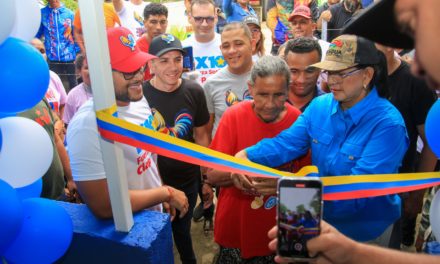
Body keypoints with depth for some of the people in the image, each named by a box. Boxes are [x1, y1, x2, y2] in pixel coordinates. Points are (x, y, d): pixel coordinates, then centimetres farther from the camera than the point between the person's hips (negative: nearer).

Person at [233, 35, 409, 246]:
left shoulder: (388, 124, -24)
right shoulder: (320, 105, -7)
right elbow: (286, 142, -13)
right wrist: (245, 155, -30)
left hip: (367, 232, -4)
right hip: (322, 220, 5)